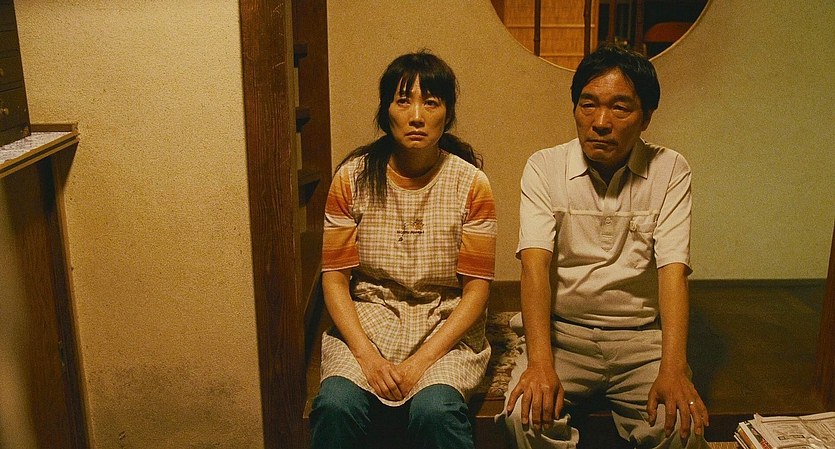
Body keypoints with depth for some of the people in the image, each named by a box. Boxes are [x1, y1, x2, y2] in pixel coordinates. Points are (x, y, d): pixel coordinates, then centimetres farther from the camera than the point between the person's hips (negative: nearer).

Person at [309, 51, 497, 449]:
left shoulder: (471, 184, -5)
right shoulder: (352, 177, -2)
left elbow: (476, 288, -5)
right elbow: (335, 278, -2)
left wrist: (421, 362, -15)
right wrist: (367, 356, -15)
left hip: (446, 326, -1)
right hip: (366, 318, 1)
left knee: (434, 409, -30)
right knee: (335, 405, -25)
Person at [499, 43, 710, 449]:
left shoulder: (670, 171, 0)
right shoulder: (544, 168, -2)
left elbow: (673, 269, -10)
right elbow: (535, 263, -14)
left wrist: (673, 369, -25)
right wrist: (539, 362, -28)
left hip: (641, 337, 1)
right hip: (561, 331, -1)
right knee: (527, 414, -27)